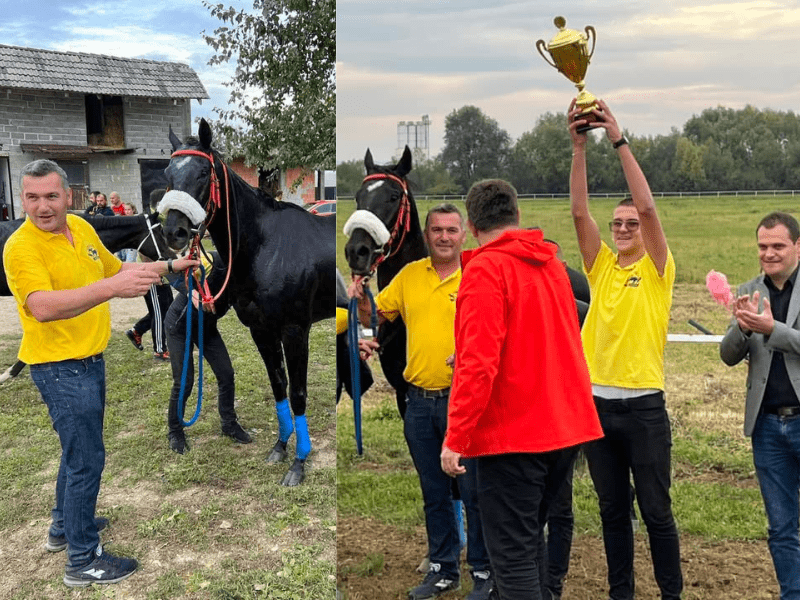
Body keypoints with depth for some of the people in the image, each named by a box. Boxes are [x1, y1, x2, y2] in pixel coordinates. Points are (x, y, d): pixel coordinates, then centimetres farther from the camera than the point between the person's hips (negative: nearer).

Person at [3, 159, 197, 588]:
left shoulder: (82, 228, 4)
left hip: (90, 360, 9)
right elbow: (42, 307, -38)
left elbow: (118, 270, 19)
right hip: (60, 369, -9)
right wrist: (110, 288, -48)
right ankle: (83, 561, 10)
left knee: (79, 449, 23)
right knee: (87, 459, -3)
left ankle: (63, 526, 42)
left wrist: (169, 266, 14)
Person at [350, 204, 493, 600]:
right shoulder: (409, 274, 7)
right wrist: (360, 302, -7)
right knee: (434, 492, 16)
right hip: (419, 400, 5)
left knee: (473, 490, 4)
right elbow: (375, 317, 13)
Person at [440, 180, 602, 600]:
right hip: (565, 426, 8)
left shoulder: (485, 269, -12)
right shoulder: (551, 262, 11)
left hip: (511, 434, -8)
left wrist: (455, 438, -17)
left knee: (512, 554, -2)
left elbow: (478, 362, -20)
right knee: (530, 537, 21)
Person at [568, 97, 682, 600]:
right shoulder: (601, 267, 8)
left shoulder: (657, 271, -2)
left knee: (656, 511, 6)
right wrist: (579, 145, -11)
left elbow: (648, 206, -15)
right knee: (613, 511, 14)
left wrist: (620, 140, -16)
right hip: (598, 404, 4)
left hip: (643, 406, -4)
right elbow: (579, 210, -3)